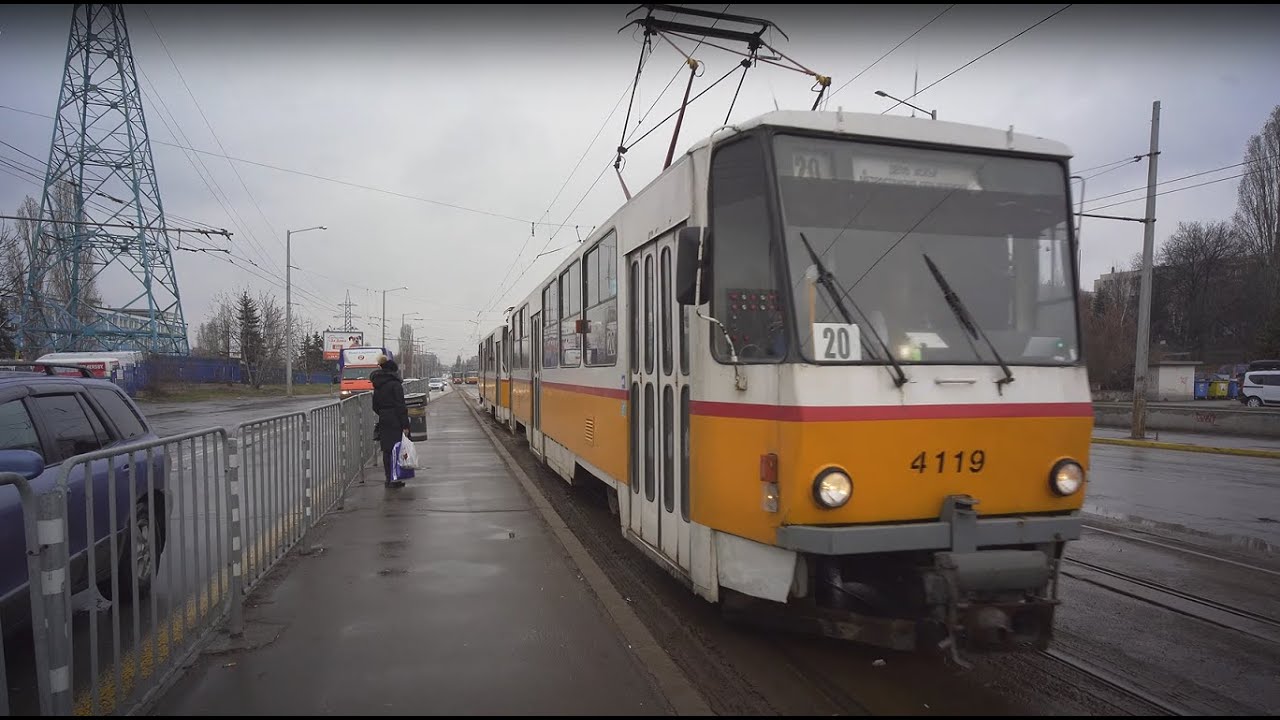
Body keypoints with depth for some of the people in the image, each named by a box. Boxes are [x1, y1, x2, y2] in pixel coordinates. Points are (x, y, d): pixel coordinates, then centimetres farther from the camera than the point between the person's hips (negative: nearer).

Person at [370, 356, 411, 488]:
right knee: (396, 450, -3)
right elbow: (401, 406, -15)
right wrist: (405, 425, -15)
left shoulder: (377, 385, 12)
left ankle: (389, 479, 15)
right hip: (395, 422, -7)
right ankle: (394, 479, -3)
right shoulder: (395, 384, -12)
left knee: (386, 451, 10)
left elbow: (375, 406, 16)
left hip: (383, 422, 7)